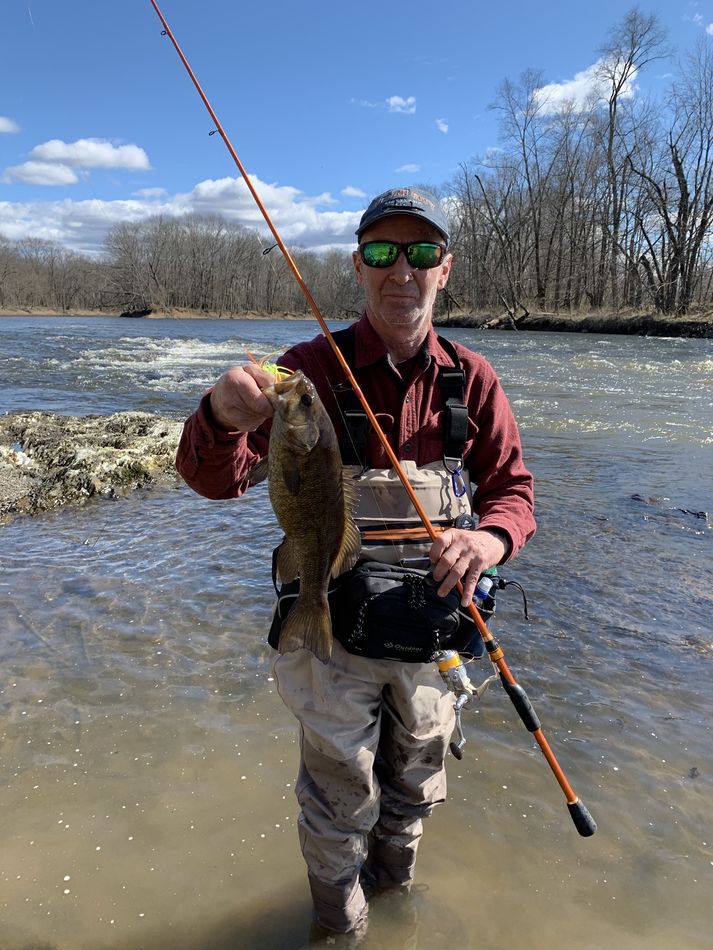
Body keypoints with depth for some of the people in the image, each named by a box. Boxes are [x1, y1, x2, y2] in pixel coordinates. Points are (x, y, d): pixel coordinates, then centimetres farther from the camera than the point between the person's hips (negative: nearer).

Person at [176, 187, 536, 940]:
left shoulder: (471, 378, -7)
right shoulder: (310, 369, -14)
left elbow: (512, 488, -2)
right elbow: (216, 480, -21)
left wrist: (491, 538, -26)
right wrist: (222, 416, -45)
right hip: (336, 628, -2)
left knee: (416, 782, 27)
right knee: (339, 799, 18)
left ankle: (394, 876, 61)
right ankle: (338, 917, 52)